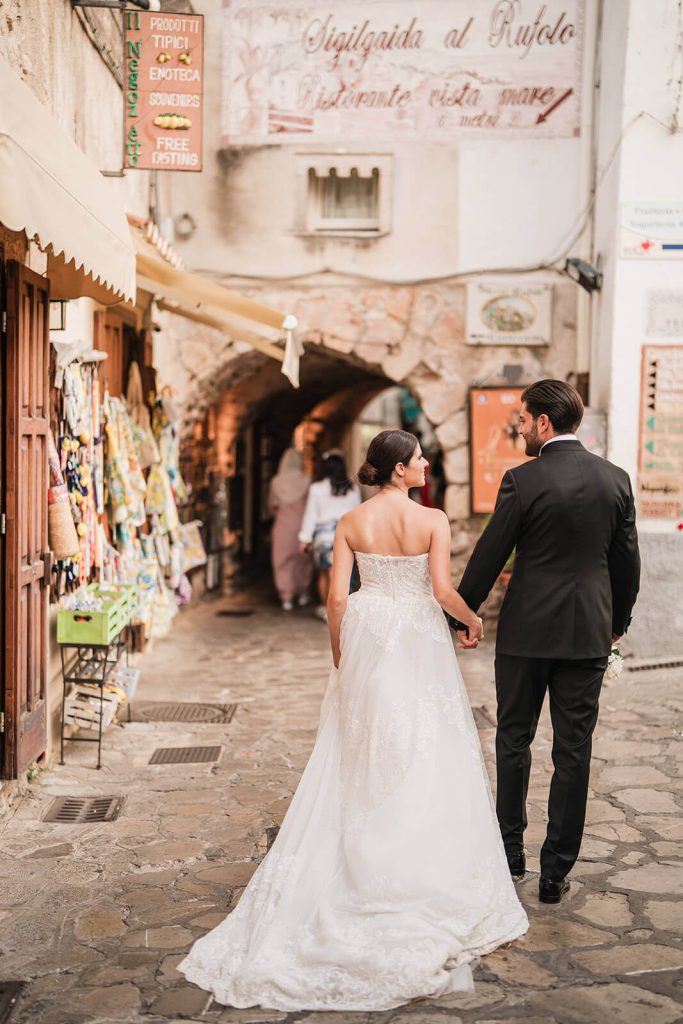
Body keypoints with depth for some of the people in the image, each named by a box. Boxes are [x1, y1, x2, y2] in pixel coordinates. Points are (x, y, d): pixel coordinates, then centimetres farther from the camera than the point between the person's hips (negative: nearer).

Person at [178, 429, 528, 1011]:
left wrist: (340, 658, 9)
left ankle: (358, 860, 23)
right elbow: (443, 590, -16)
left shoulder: (352, 523, -2)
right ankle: (426, 871, 15)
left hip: (366, 637, 3)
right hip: (419, 641, -3)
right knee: (425, 754, 8)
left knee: (363, 758, 14)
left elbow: (337, 598, -3)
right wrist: (473, 621, 4)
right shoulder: (433, 521, -10)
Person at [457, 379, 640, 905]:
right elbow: (627, 560, 8)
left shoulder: (523, 480, -12)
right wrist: (619, 620, 22)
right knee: (574, 751, 7)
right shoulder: (616, 478, 1)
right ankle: (556, 872, 12)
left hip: (527, 630, -3)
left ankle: (511, 848, 27)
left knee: (514, 740, 15)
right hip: (589, 633, 3)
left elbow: (489, 555, -7)